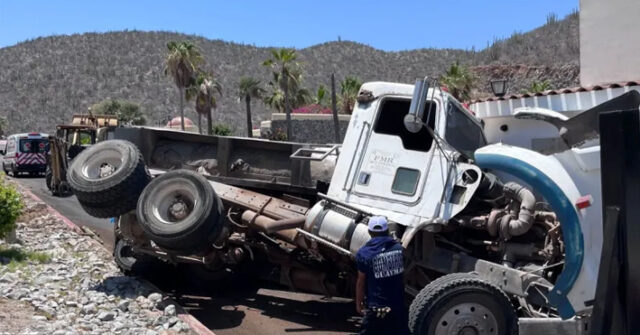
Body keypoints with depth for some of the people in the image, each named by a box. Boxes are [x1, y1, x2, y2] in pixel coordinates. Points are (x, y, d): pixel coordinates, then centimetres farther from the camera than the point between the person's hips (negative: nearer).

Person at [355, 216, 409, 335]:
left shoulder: (364, 253, -12)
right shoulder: (399, 248, -1)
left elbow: (361, 282, -6)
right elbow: (405, 274, 11)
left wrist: (358, 303, 5)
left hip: (376, 308, -3)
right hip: (399, 305, 4)